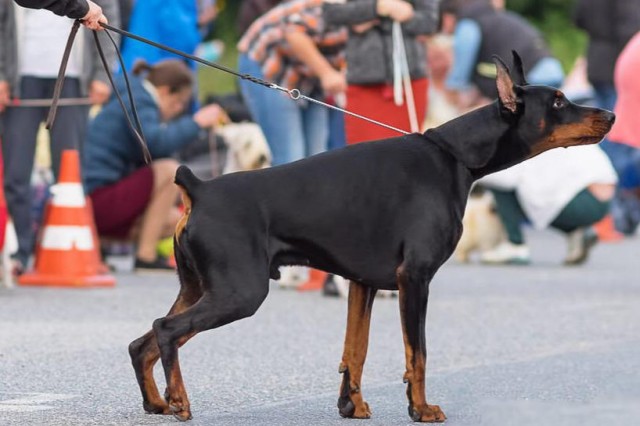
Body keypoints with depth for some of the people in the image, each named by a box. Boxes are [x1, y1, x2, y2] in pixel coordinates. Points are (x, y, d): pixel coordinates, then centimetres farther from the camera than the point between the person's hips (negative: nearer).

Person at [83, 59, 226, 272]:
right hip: (97, 197, -11)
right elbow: (156, 142, -29)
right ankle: (146, 257, -16)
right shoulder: (139, 101, -9)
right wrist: (196, 123, -19)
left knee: (174, 221, 15)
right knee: (170, 171, -20)